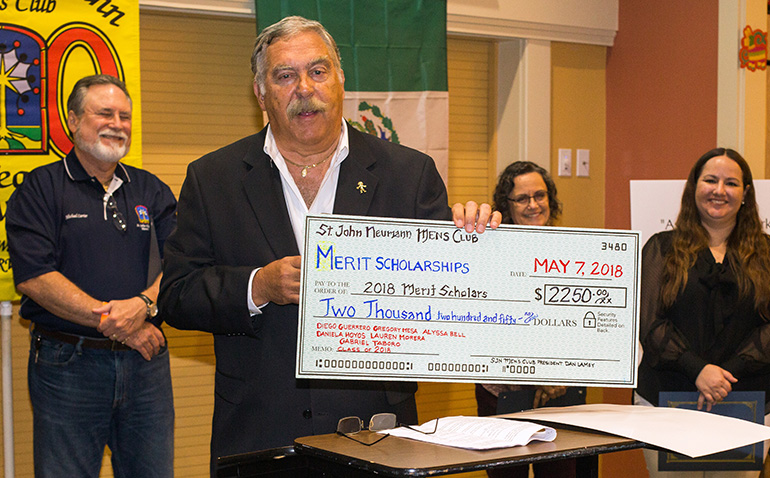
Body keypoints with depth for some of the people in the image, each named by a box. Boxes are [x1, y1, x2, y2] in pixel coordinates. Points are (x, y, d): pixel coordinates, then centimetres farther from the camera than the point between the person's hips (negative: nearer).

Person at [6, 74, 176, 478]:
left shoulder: (152, 191, 13)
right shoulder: (40, 189, 0)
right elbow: (33, 276, -11)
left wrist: (143, 304, -17)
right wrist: (114, 322, -14)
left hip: (146, 360, 4)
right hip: (66, 364, -3)